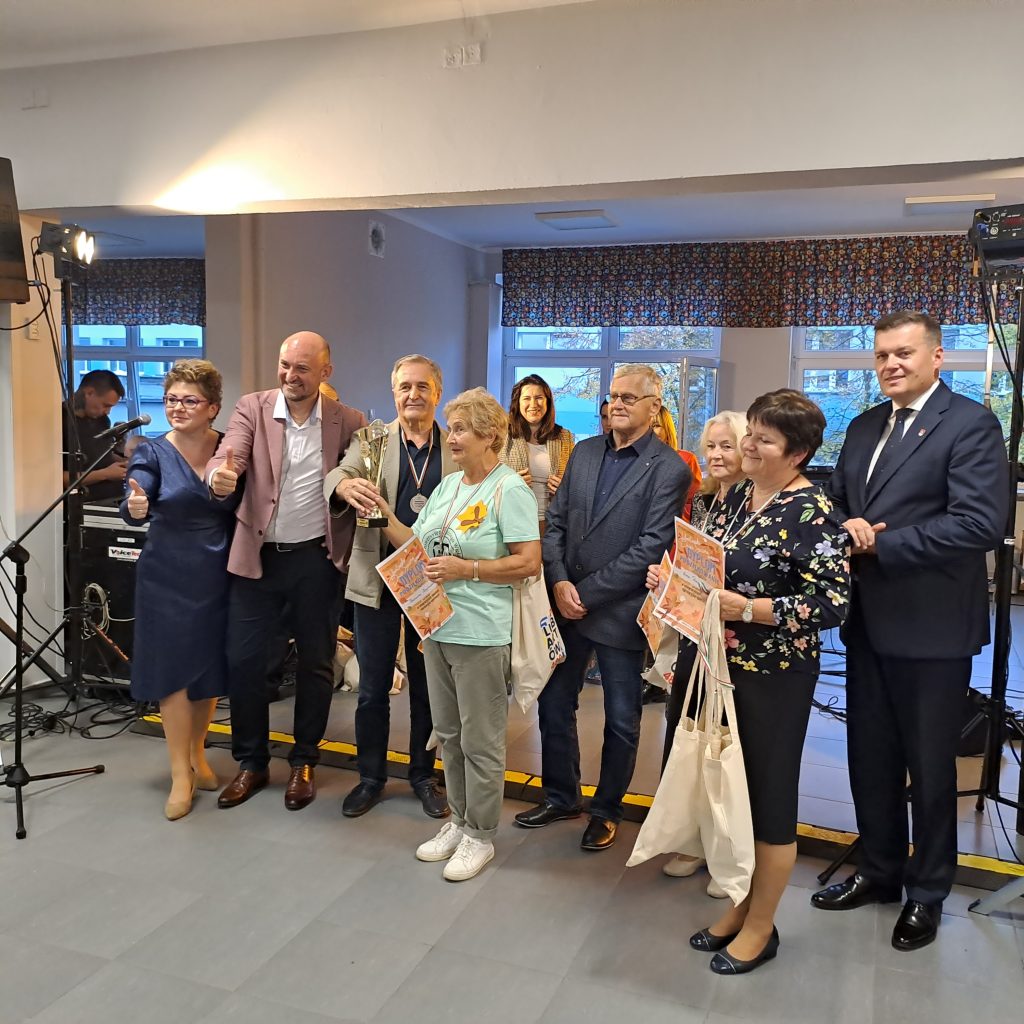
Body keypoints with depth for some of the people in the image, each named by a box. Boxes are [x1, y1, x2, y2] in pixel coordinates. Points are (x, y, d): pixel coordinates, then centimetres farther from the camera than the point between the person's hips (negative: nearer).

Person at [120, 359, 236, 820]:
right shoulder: (152, 453, -7)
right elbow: (132, 508, -24)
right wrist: (135, 507, -43)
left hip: (219, 575, 2)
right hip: (168, 576, -2)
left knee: (211, 668, 13)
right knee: (173, 670, 2)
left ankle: (197, 755, 34)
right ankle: (180, 776, 14)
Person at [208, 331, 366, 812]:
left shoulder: (349, 422, -1)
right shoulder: (252, 408, -1)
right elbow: (229, 454, -17)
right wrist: (220, 475, -38)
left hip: (317, 558, 0)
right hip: (258, 556, 1)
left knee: (315, 663, 10)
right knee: (242, 660, 5)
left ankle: (304, 763, 29)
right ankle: (251, 763, 26)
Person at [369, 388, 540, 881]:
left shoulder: (509, 490, -13)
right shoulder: (448, 485, 11)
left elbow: (528, 562, -18)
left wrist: (466, 569, -21)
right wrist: (385, 516, -2)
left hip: (481, 635, -8)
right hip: (437, 627, 8)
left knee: (480, 742, 6)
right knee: (449, 734, 18)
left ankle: (480, 836, 22)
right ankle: (459, 821, 35)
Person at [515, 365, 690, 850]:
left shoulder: (670, 469, -11)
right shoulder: (584, 452, 7)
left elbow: (651, 547, -16)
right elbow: (555, 522, 6)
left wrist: (587, 592, -16)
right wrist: (559, 582, -9)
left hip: (620, 611, -5)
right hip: (566, 603, 5)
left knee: (621, 719, 10)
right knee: (554, 704, 15)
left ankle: (606, 810, 30)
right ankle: (560, 796, 35)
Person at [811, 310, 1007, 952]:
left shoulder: (970, 424, -11)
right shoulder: (864, 427, 11)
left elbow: (981, 522, -21)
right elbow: (836, 502, 14)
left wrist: (880, 543, -19)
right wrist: (846, 526, -9)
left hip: (931, 628, -6)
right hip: (869, 622, 7)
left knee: (930, 766, 9)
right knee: (870, 757, 17)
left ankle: (928, 893, 29)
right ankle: (880, 872, 37)